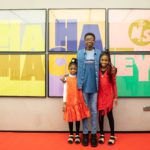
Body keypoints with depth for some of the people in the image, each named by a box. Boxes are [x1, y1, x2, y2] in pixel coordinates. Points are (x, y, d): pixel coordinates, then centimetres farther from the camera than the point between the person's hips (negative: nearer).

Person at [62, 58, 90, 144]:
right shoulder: (66, 79, 0)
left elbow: (82, 90, 2)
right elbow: (65, 91, 0)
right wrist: (64, 103, -2)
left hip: (78, 102, 1)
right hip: (69, 102, 0)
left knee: (78, 118, 7)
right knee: (70, 119, 8)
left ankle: (77, 135, 21)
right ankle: (71, 135, 24)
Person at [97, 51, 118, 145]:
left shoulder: (112, 70, -4)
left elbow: (114, 84, 0)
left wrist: (115, 96, 0)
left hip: (109, 96, -2)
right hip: (100, 96, 2)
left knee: (110, 114, 6)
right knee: (101, 115, 10)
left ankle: (112, 135, 17)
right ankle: (102, 134, 23)